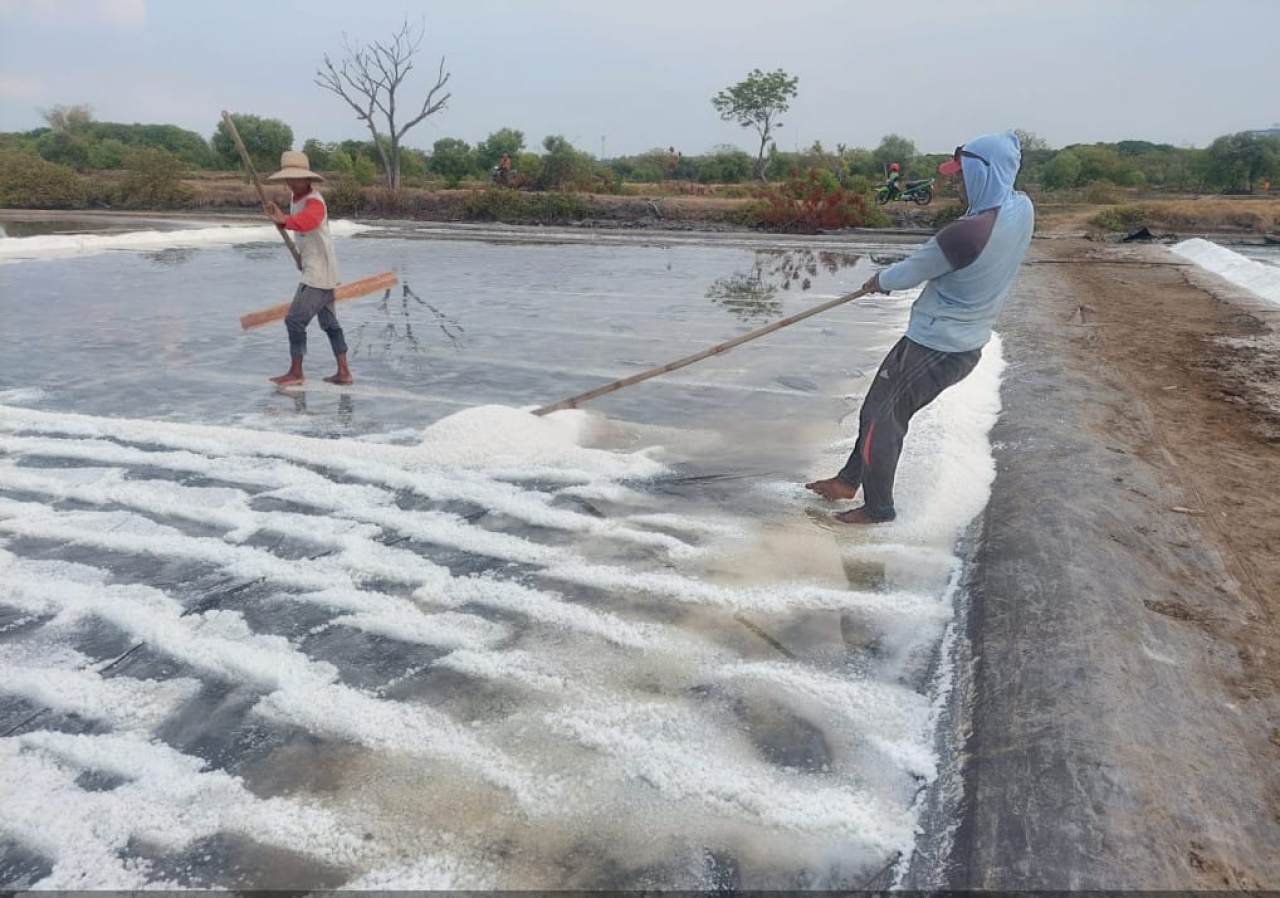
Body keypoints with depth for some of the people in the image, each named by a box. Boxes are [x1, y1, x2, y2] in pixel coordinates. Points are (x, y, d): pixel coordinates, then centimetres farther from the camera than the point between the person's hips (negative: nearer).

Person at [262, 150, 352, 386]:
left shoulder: (314, 201, -19)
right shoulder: (295, 197, 10)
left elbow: (308, 220, -42)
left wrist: (284, 221, -56)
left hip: (319, 271, -10)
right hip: (314, 270, 10)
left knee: (295, 319, -7)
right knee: (329, 322, 12)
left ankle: (296, 372, 4)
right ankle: (343, 372, 18)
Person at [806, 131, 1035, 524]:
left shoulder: (964, 233, -29)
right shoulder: (1022, 209, -2)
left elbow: (909, 274, -14)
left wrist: (878, 280, 5)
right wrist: (925, 258, 11)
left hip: (934, 347, -9)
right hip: (968, 342, 9)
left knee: (881, 420, 5)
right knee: (880, 408, 19)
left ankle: (878, 508, 20)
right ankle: (849, 480, 32)